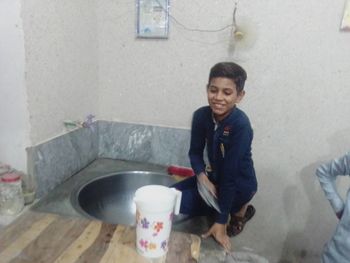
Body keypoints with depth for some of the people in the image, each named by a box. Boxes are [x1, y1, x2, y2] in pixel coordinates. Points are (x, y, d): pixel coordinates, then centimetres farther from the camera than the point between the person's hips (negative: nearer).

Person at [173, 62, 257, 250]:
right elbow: (195, 152, -1)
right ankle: (236, 208, 11)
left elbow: (230, 175, -28)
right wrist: (202, 176, -22)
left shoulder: (240, 126, -29)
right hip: (214, 176, 6)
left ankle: (239, 210, 5)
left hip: (239, 185, -6)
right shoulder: (201, 115, -13)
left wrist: (220, 223, -24)